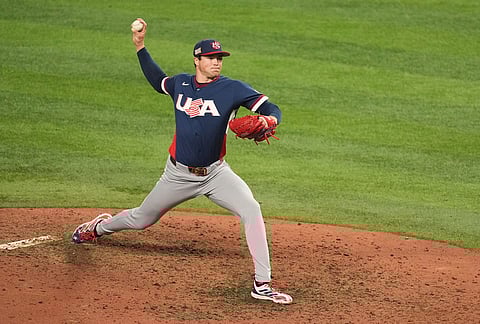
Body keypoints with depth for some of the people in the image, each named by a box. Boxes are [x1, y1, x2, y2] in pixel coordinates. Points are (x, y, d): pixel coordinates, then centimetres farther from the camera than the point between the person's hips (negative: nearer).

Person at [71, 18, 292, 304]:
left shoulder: (232, 89, -11)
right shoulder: (181, 83, 0)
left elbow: (273, 109, -16)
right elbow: (158, 81, 23)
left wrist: (267, 121, -39)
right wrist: (140, 47, 17)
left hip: (215, 173, -2)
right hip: (179, 174, 2)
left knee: (252, 210, -25)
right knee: (141, 220, 17)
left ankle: (262, 284, -22)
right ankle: (99, 227, 51)